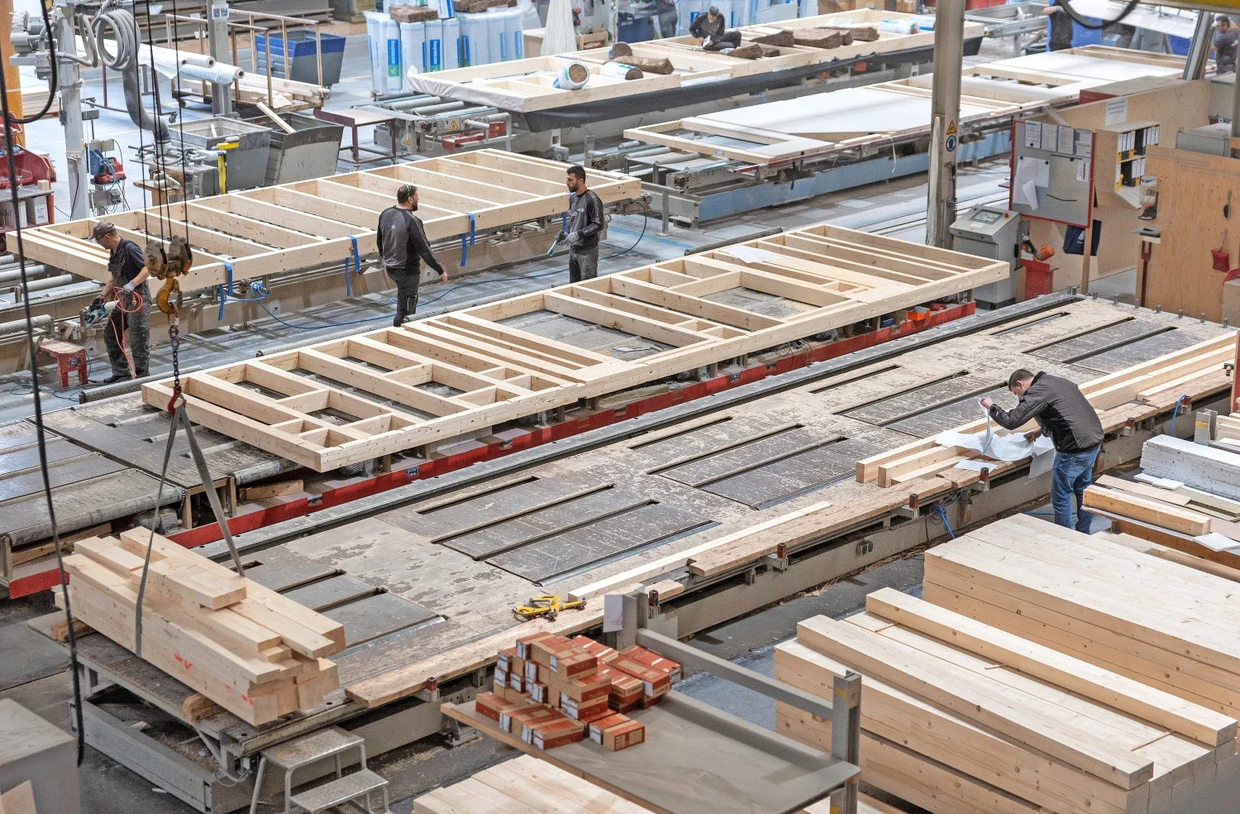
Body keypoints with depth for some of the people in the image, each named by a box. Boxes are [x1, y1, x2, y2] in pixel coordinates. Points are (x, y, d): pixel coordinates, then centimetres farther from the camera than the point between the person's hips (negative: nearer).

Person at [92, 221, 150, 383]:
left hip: (138, 298, -10)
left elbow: (149, 267, -24)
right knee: (110, 334, 14)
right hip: (124, 300, 10)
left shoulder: (129, 248, -17)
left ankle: (142, 375, 5)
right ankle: (121, 372, 21)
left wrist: (132, 284, -33)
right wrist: (103, 296, 13)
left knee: (138, 339, -5)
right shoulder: (113, 252, 12)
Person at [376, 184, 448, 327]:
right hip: (407, 271, -8)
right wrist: (441, 271, -16)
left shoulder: (385, 214, -1)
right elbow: (424, 250, -24)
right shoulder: (411, 221, -25)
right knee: (404, 311, 3)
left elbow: (379, 241, 12)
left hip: (389, 267, 8)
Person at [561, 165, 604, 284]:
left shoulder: (592, 199, -16)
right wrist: (566, 233, 3)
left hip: (587, 251, -8)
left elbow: (598, 225, -18)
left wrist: (578, 234, -22)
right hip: (573, 249, 8)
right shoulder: (573, 198, 9)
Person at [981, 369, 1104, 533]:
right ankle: (1084, 533, 36)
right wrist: (1041, 430, 28)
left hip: (1075, 449, -9)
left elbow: (1011, 421, -14)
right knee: (1083, 490, 24)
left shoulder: (1036, 392, -11)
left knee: (1060, 496, 7)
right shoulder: (1058, 382, 17)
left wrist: (991, 406, 2)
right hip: (1094, 440, 9)